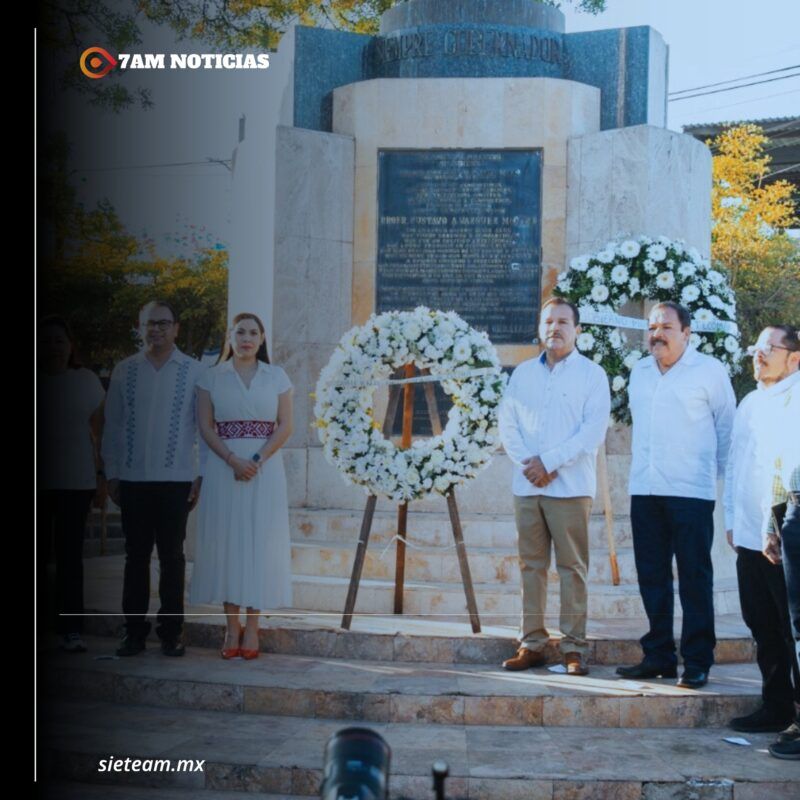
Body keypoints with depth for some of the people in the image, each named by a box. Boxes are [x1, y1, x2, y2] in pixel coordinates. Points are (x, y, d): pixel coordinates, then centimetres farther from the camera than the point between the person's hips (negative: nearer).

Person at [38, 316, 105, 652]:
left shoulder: (87, 381, 5)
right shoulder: (38, 382, 4)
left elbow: (96, 432, 7)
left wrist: (100, 476, 2)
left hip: (76, 481, 0)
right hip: (39, 481, 1)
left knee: (70, 555, -3)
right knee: (39, 552, 1)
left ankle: (71, 629, -3)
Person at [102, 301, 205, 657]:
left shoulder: (194, 371, 0)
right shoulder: (124, 371, 5)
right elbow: (113, 424, 7)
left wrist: (202, 474, -3)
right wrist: (112, 474, 4)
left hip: (176, 479, -1)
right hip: (133, 479, 2)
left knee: (172, 556, 5)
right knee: (136, 556, 7)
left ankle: (171, 631, 13)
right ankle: (134, 631, 14)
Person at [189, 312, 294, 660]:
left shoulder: (276, 376, 7)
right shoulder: (212, 378, 6)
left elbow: (285, 426, 2)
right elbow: (205, 426, 0)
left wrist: (258, 459, -12)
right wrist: (233, 459, -14)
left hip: (266, 468, 0)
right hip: (223, 467, 0)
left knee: (260, 542, -1)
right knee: (225, 541, -1)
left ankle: (252, 629, 3)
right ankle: (232, 628, 6)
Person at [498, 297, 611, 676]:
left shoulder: (591, 374, 2)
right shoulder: (523, 373, 14)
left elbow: (593, 430, -8)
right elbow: (507, 423, 8)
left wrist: (549, 462, -12)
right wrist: (527, 462, -8)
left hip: (570, 486, -4)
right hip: (527, 485, 4)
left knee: (572, 567, -3)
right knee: (531, 565, 5)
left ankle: (573, 647, 1)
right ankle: (531, 643, 10)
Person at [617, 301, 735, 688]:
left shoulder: (709, 371, -3)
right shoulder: (639, 372, 13)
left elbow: (727, 428, 3)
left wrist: (720, 474, 5)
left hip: (691, 492, -5)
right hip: (644, 490, 5)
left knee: (695, 580, -2)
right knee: (652, 578, 9)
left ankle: (697, 663, 3)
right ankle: (658, 656, 18)